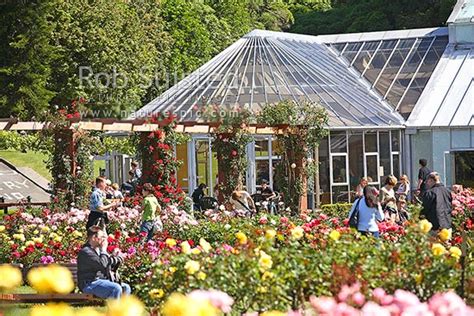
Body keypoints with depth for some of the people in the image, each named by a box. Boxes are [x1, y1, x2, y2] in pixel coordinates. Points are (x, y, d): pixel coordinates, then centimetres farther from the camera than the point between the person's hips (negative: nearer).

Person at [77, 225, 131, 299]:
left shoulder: (98, 250, 16)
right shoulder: (86, 252, -14)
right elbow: (102, 264, -26)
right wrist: (104, 250, -12)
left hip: (102, 280, 10)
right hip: (90, 284, -10)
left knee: (126, 288, -4)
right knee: (116, 288, -28)